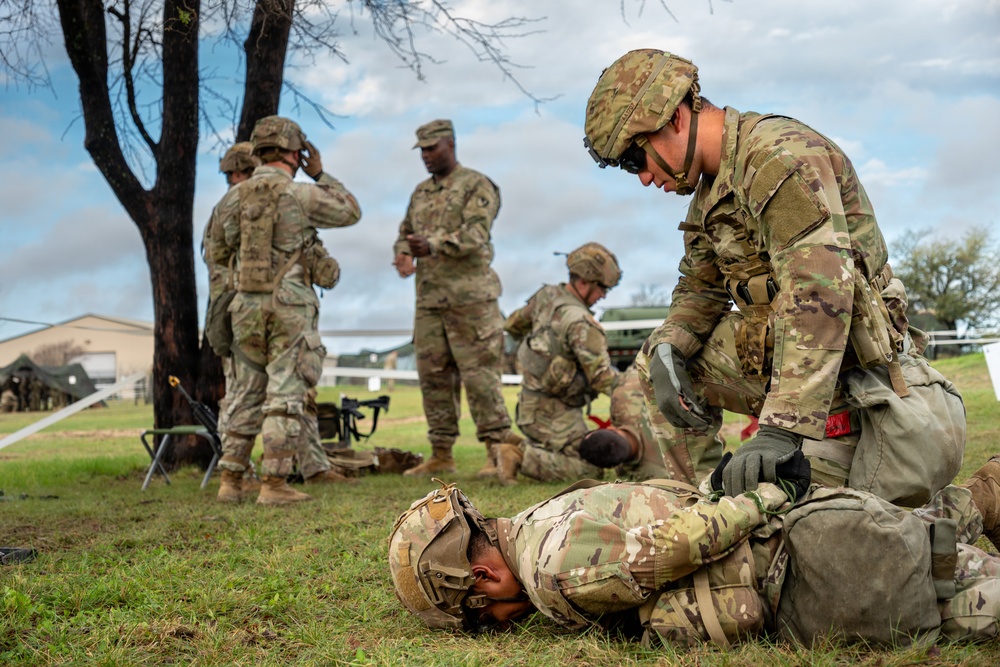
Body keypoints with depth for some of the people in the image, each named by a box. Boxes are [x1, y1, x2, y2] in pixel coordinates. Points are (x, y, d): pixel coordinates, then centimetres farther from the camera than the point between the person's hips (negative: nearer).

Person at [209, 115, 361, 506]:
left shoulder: (233, 197, 4)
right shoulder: (300, 194, -8)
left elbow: (218, 254, 14)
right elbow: (350, 211, 8)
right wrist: (320, 174, 13)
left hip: (247, 305, 5)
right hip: (290, 305, -5)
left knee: (246, 393, 13)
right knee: (285, 395, -2)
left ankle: (231, 478, 15)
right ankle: (274, 484, -4)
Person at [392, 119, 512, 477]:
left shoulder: (477, 186, -3)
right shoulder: (421, 193, 19)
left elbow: (475, 235, -16)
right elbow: (405, 234, 23)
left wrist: (432, 245, -31)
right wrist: (404, 256, -1)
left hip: (470, 297, -7)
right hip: (429, 298, 7)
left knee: (480, 375, -7)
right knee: (433, 377, 6)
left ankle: (497, 454, -2)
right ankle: (441, 455, 13)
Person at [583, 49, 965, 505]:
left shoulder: (781, 155, -22)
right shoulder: (710, 192, 11)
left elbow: (820, 295, -33)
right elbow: (700, 286, 18)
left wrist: (784, 426, -40)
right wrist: (667, 349, -6)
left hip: (841, 363, -9)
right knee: (654, 363, 9)